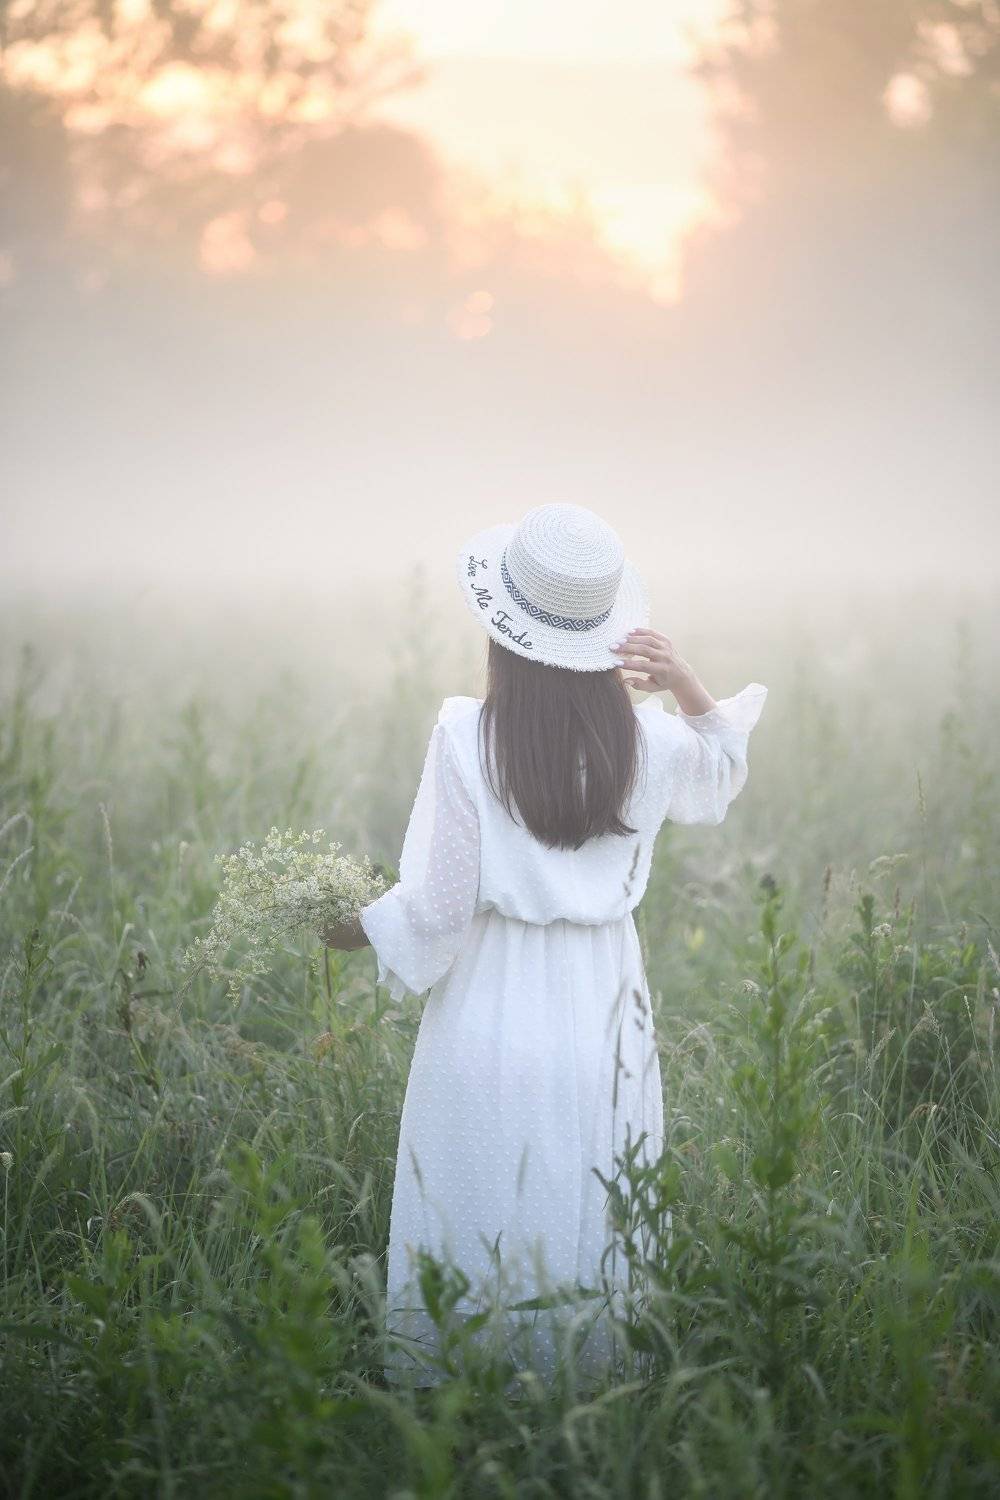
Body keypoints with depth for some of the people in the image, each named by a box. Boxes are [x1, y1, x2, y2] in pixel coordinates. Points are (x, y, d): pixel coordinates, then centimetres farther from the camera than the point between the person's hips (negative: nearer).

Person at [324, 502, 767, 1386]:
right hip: (601, 1016, 3)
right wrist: (684, 682, 4)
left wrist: (348, 930, 8)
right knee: (591, 1239, 14)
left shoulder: (468, 736, -14)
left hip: (488, 1015, -3)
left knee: (472, 1237, 9)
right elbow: (720, 779, 21)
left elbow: (436, 906, -11)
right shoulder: (647, 741, -4)